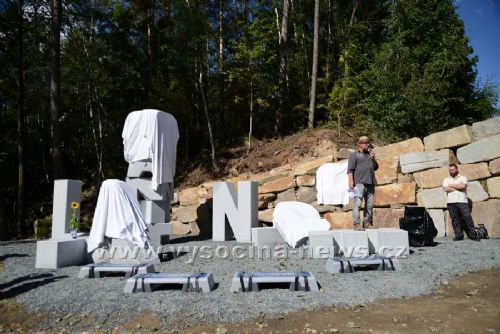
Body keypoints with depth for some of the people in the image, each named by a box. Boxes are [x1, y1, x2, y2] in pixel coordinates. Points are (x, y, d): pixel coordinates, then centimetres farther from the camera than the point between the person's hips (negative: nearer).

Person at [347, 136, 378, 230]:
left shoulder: (369, 154, 24)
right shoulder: (354, 155, 5)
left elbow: (376, 167, 24)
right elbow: (350, 170, -4)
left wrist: (373, 158, 7)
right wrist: (351, 182, -15)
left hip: (370, 184, 7)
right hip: (359, 183, -6)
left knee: (369, 205, 7)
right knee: (358, 204, -11)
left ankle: (367, 223, 15)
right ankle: (356, 224, -11)